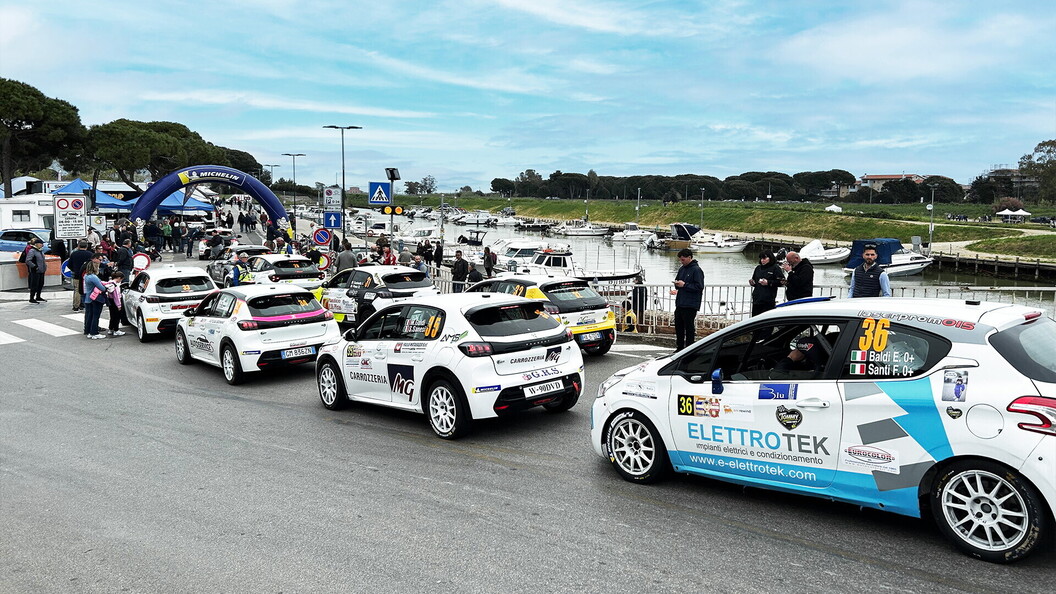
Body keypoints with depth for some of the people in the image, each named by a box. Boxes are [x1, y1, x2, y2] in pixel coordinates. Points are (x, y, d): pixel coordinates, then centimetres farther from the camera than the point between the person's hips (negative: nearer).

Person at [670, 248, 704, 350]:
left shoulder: (696, 270, -9)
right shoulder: (682, 268, 14)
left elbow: (699, 287, -15)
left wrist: (684, 285, -17)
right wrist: (677, 286, 4)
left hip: (690, 305, -8)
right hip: (680, 304, 8)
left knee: (689, 328, -3)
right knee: (679, 327, 12)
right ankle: (679, 348, 22)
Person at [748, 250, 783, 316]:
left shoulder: (775, 268, -2)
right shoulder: (758, 268, 15)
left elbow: (781, 282, -9)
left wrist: (768, 282, -17)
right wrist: (752, 282, 3)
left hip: (768, 301, -6)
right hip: (756, 299, 6)